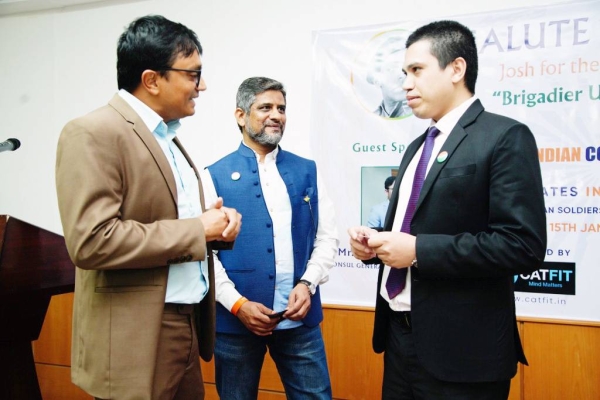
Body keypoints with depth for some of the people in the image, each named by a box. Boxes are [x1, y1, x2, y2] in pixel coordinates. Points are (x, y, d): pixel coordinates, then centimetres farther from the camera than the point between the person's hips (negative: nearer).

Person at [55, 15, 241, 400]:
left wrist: (214, 223, 0)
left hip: (186, 323, 8)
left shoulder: (167, 137, 13)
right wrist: (197, 230, -18)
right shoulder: (94, 134, -15)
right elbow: (91, 241, -24)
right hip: (137, 337, -8)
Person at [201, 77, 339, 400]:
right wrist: (237, 304, -13)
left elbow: (327, 237, 7)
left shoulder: (307, 171, 9)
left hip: (300, 318, 2)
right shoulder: (215, 176, 0)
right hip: (235, 320, -2)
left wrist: (307, 284, -8)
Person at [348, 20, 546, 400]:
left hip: (460, 349, -7)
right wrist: (374, 241, 1)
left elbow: (523, 246, -20)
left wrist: (418, 250, -21)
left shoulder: (505, 137, -11)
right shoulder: (418, 147, 14)